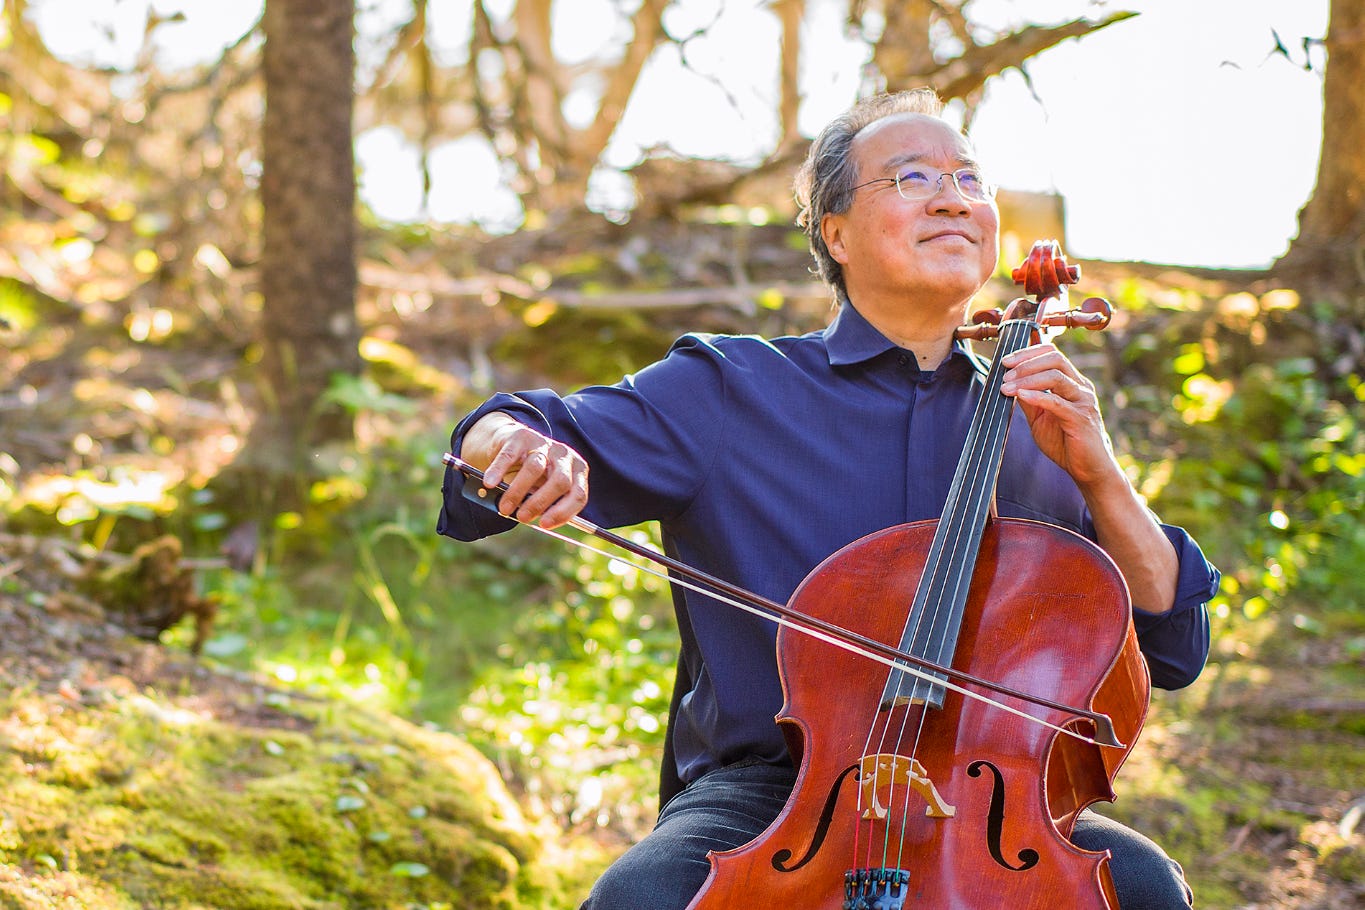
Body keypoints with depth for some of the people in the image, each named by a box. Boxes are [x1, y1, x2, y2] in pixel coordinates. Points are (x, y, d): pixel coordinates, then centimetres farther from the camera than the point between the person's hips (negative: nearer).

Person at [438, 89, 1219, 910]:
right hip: (767, 794, -2)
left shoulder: (1033, 428, 14)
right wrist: (521, 446, -22)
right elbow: (493, 441, 2)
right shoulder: (727, 390, 7)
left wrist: (1099, 477, -3)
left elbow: (1172, 647, 10)